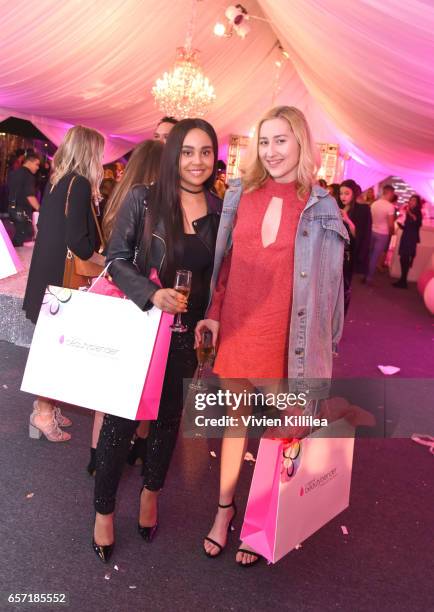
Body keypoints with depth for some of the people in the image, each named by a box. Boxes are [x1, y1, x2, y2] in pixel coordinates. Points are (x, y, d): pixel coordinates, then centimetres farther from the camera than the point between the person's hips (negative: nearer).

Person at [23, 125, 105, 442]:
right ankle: (43, 412, 13)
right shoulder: (80, 184, -15)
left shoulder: (57, 180, 10)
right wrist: (105, 262, -8)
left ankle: (45, 405, 27)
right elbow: (77, 240, -21)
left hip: (48, 271, 9)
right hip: (63, 275, -8)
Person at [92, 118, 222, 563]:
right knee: (122, 416, 4)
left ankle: (151, 491, 42)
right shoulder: (143, 199, -8)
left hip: (186, 331, 3)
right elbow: (117, 259, -7)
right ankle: (104, 509, 27)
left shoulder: (220, 211, -1)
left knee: (169, 414, 17)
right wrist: (152, 294, -21)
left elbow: (220, 276, 6)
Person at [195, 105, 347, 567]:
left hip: (284, 332, -2)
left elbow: (324, 280, -2)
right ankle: (225, 507, 33)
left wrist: (316, 343, -4)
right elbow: (226, 259, 8)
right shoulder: (240, 193, 4)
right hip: (236, 323, 3)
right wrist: (213, 313, 2)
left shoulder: (320, 207, -3)